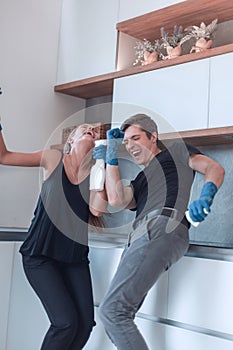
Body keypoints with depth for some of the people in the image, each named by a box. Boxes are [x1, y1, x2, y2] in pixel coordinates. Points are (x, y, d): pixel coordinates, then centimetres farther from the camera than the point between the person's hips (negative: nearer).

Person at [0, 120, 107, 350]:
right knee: (66, 321, -14)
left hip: (75, 257, 3)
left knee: (86, 322, -3)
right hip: (40, 255, -3)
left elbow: (97, 210, -14)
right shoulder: (53, 159, -2)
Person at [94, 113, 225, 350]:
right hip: (143, 233, 8)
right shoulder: (139, 181, 34)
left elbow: (214, 168, 7)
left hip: (162, 227, -8)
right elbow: (116, 200, 14)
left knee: (111, 311, -18)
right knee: (117, 320, 1)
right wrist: (112, 156, 22)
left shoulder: (176, 151, 20)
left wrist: (205, 197, -15)